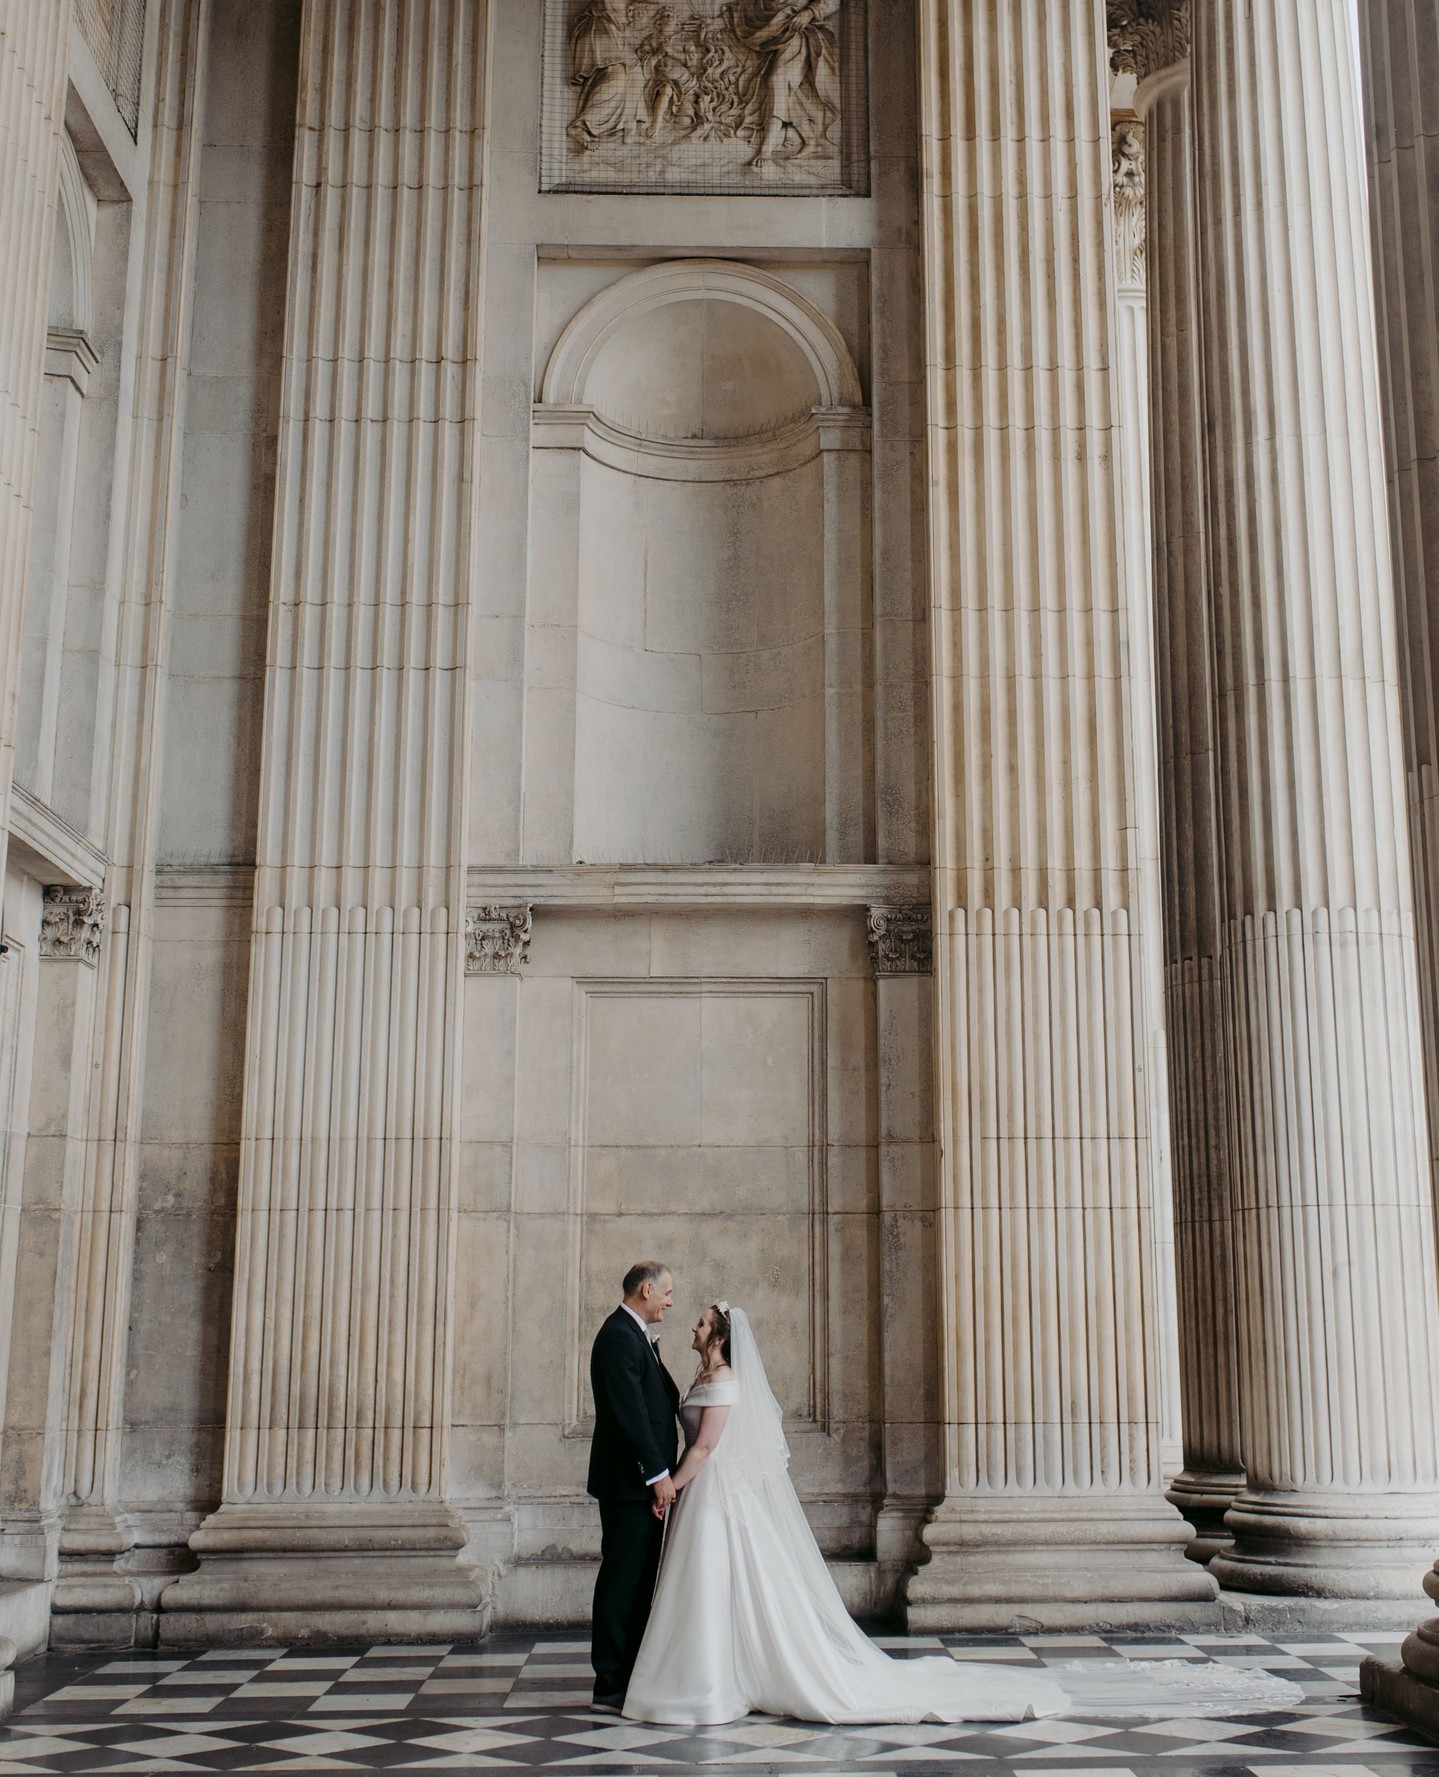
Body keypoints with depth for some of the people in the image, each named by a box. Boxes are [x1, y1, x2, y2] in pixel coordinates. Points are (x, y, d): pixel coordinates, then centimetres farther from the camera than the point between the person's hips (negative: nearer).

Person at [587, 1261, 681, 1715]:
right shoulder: (618, 1336, -16)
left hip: (647, 1480, 10)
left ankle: (632, 1676, 21)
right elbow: (630, 1411, -21)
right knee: (622, 1581, -4)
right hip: (629, 1482, -10)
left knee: (641, 1581, 14)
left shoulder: (638, 1337, 17)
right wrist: (658, 1473, -20)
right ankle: (610, 1687, 2)